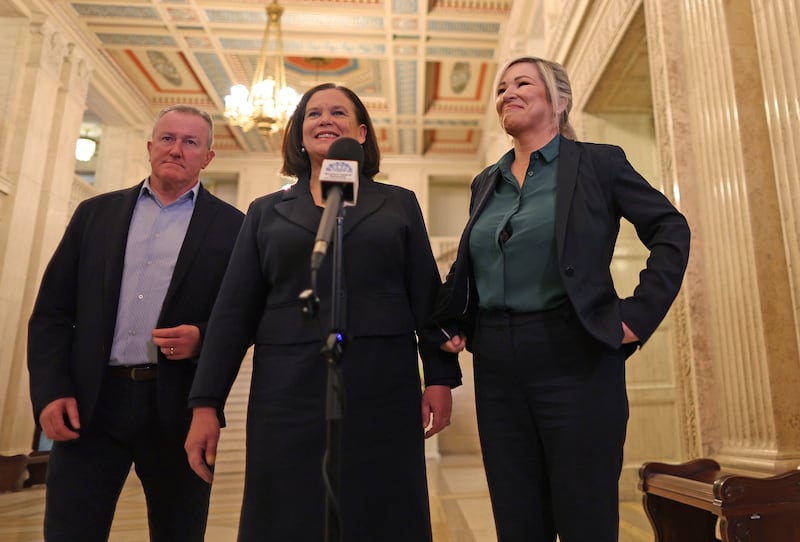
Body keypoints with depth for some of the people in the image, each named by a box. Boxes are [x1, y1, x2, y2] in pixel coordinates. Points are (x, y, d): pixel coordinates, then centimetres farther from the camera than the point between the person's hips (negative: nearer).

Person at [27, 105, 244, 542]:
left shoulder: (230, 226, 3)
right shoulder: (95, 212, 11)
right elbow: (52, 311, 9)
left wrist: (202, 338, -16)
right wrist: (50, 391, -2)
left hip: (178, 409, -1)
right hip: (89, 404, 2)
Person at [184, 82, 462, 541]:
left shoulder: (399, 203, 9)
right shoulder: (266, 212, 11)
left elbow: (427, 296, 6)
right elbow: (234, 311, 7)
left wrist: (440, 378, -2)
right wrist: (206, 404, 2)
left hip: (382, 388, 0)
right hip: (288, 391, 1)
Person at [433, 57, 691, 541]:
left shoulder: (598, 162, 1)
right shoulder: (486, 183, 14)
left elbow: (671, 230, 0)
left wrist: (639, 313, -9)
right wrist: (453, 325, 6)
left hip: (574, 357, -4)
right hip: (497, 365, 5)